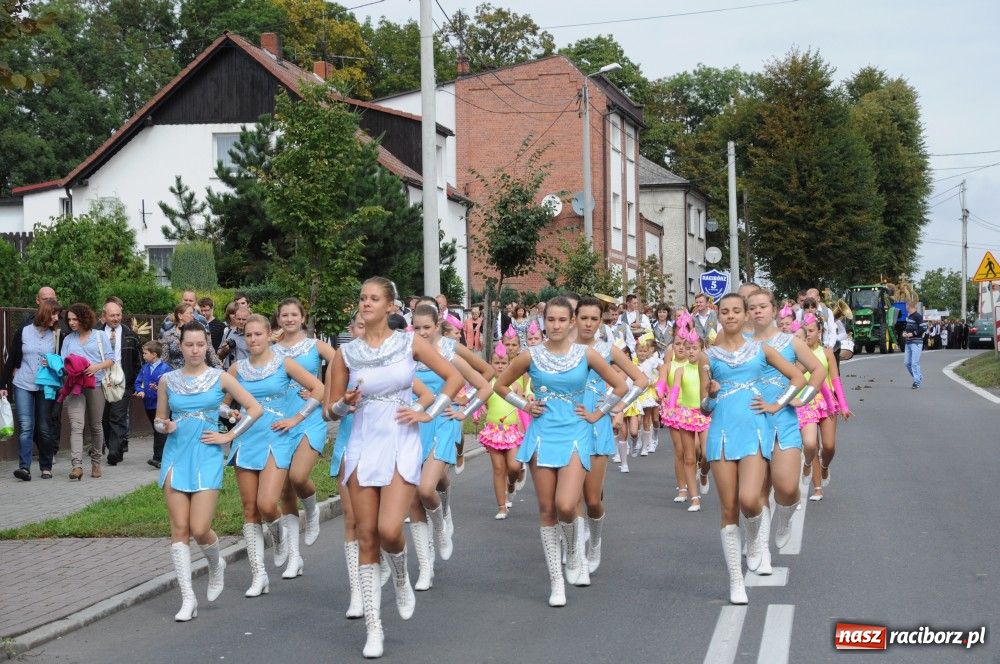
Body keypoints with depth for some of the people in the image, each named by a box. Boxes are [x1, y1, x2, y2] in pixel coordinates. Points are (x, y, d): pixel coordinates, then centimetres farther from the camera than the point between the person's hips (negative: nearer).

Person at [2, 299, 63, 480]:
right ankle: (24, 467, -14)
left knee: (45, 428, 5)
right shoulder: (23, 332, 2)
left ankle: (46, 467, 16)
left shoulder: (58, 335, 3)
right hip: (23, 386, -1)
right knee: (25, 427, -10)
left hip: (46, 388, 1)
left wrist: (54, 363, -12)